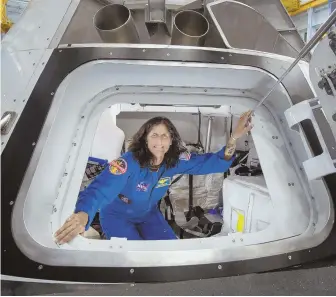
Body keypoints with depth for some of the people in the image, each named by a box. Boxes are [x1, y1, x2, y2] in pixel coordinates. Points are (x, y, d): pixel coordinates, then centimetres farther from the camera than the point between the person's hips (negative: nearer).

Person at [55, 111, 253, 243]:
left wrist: (234, 138, -41)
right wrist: (83, 215, -70)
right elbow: (100, 190, -48)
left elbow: (213, 163, -23)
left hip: (148, 214, 5)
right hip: (117, 215, -4)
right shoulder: (128, 163, -36)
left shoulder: (176, 161, -20)